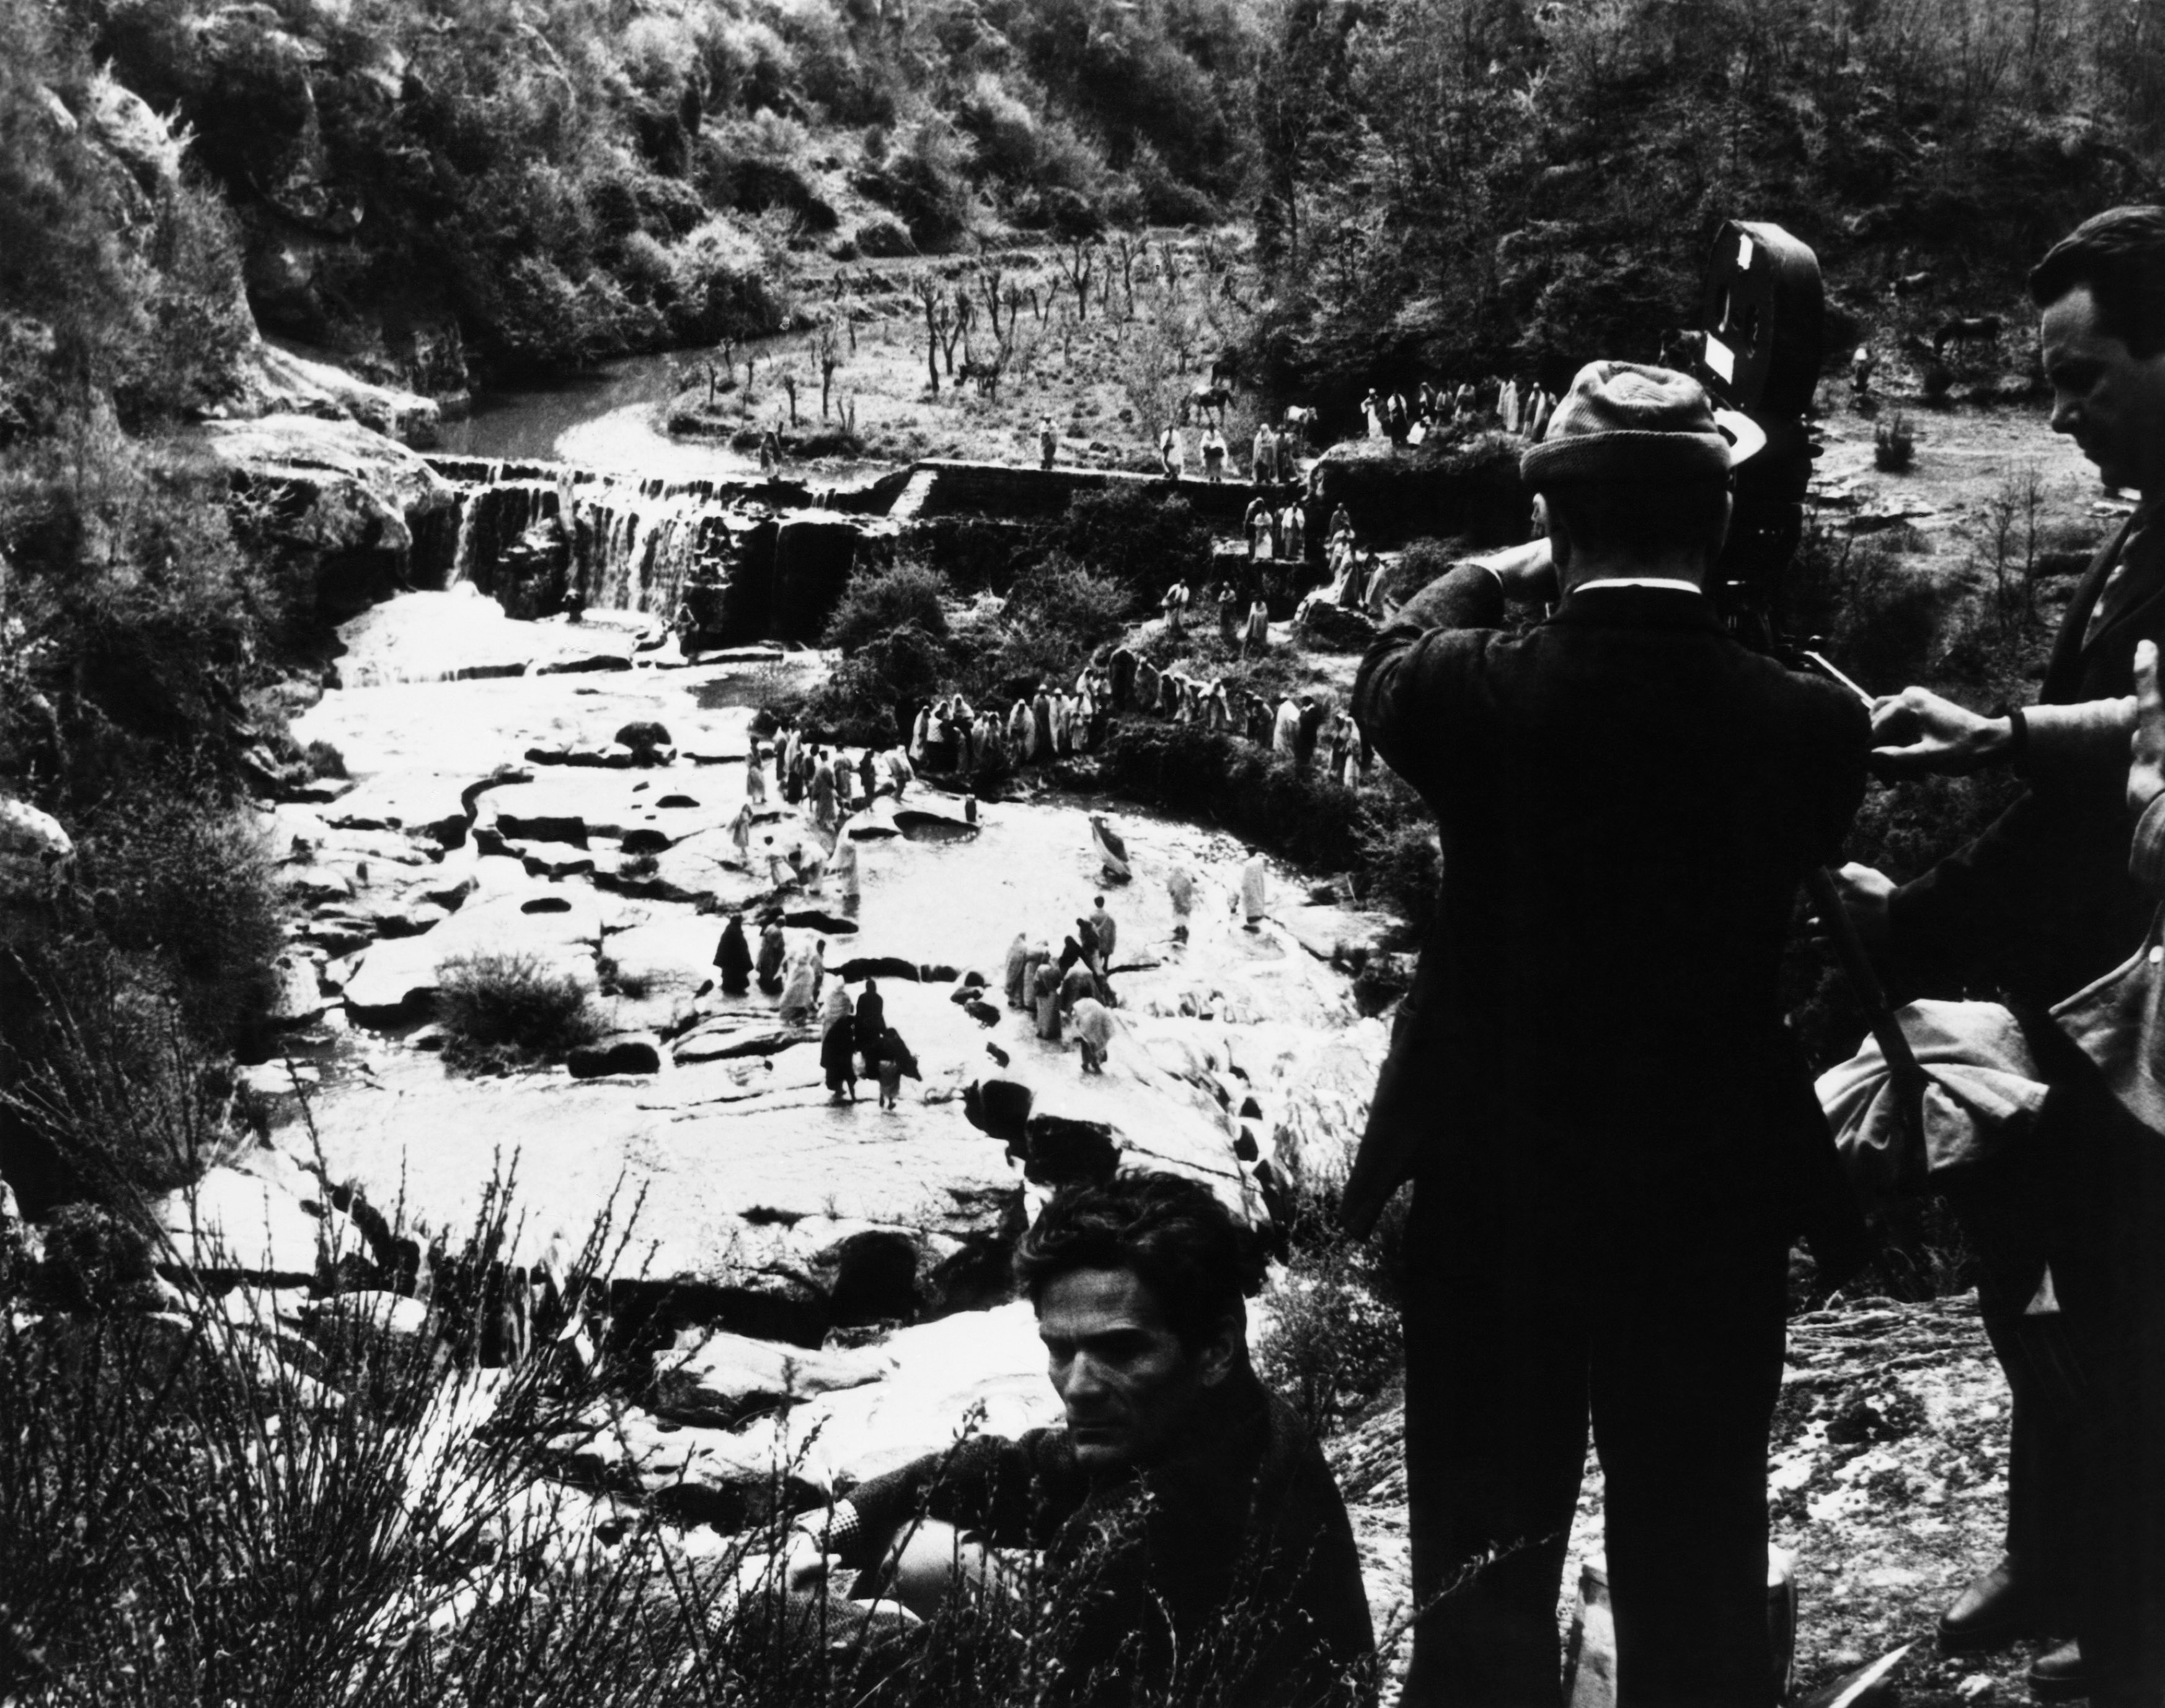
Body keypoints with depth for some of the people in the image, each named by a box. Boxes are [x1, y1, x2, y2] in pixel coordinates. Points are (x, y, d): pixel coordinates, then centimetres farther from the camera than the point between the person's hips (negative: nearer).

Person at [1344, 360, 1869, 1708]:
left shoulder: (1482, 695, -15)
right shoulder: (1810, 724, -13)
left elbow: (1389, 668, 8)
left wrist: (1494, 577, 23)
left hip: (1495, 1196, -1)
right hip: (1715, 1206, 1)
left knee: (1484, 1590, 12)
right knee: (1700, 1594, 14)